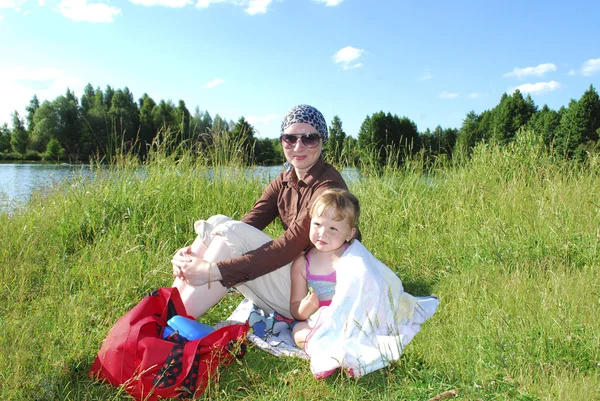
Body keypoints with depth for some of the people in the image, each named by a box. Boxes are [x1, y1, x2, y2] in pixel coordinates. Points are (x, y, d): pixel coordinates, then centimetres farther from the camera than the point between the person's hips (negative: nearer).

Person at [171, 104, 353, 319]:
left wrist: (213, 270, -34)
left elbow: (289, 247, -28)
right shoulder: (285, 180, 6)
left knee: (230, 232, -23)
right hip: (289, 272, 7)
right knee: (216, 224, -9)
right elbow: (248, 223, -7)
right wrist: (193, 253, -24)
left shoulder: (328, 187, -17)